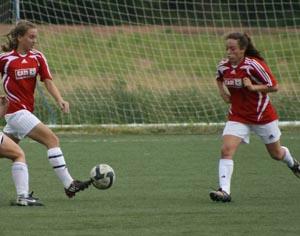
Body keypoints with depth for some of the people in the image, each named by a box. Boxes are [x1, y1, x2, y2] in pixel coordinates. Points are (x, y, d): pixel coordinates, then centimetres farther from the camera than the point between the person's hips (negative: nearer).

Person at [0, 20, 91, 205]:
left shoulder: (37, 57, 5)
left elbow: (48, 81, -1)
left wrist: (60, 100, -16)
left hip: (27, 110, 7)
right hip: (16, 111, -7)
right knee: (52, 139, -16)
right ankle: (69, 185, -18)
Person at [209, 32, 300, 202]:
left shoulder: (254, 65, -22)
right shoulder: (223, 66, -6)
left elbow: (274, 86, -18)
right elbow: (219, 79, 20)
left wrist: (253, 87, -29)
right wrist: (222, 91, 2)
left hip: (262, 116, -3)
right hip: (238, 116, 3)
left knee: (276, 154, 17)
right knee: (226, 150, -19)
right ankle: (224, 191, -23)